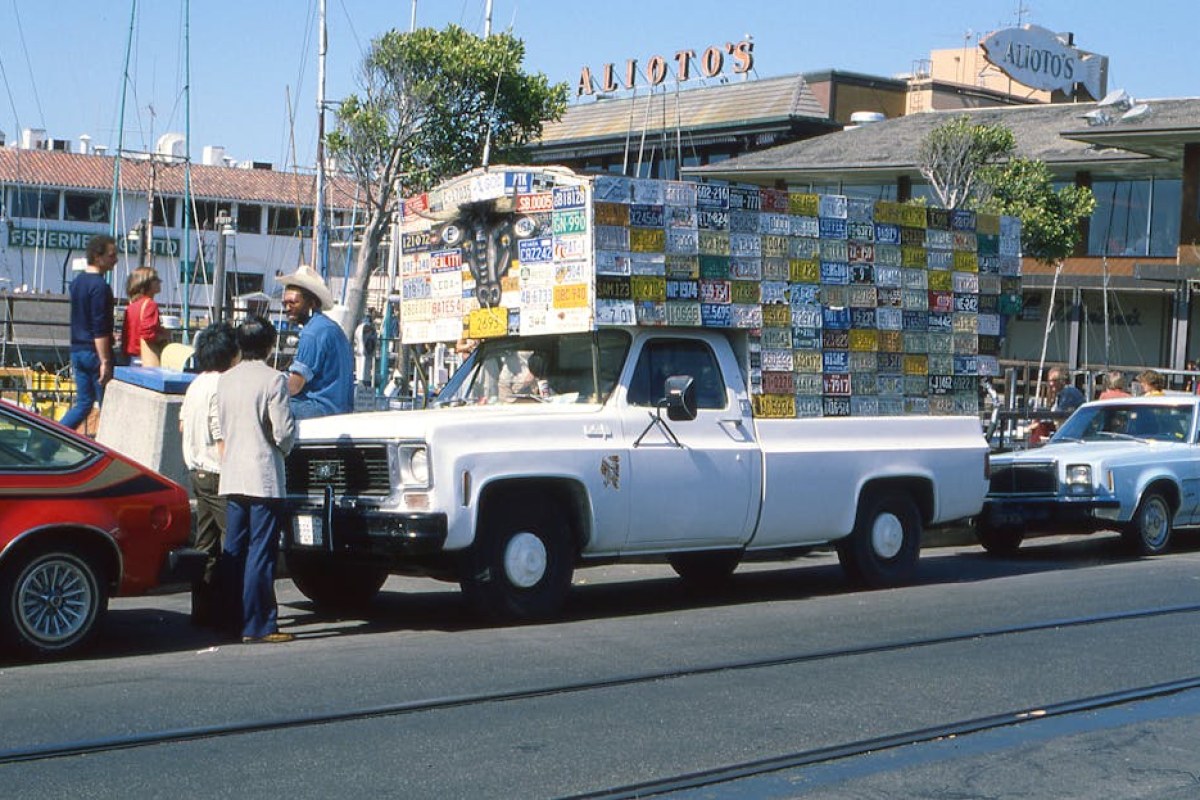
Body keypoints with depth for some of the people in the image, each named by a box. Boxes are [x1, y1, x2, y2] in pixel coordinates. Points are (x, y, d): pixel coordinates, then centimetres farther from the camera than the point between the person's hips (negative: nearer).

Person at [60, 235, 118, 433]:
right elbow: (100, 330, -20)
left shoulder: (76, 283, 12)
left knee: (83, 402, 13)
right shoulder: (100, 286, -16)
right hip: (95, 352, -9)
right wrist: (105, 362, -20)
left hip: (77, 350, 9)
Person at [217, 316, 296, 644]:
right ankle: (257, 626, -4)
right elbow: (283, 431, -13)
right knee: (261, 553, -4)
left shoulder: (225, 380, 9)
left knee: (234, 552, 13)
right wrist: (285, 448, 7)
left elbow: (219, 429, 14)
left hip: (231, 478, 6)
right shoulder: (273, 380, -10)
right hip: (264, 478, -6)